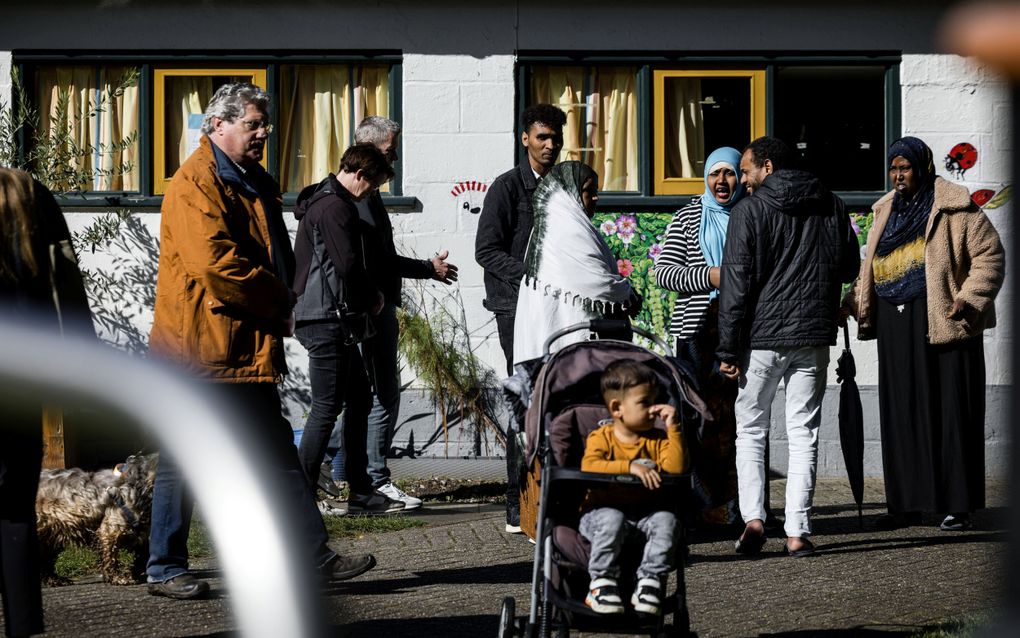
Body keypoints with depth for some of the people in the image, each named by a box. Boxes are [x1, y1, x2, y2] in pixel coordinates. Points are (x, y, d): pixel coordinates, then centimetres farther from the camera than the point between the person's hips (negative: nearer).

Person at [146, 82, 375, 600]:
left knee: (277, 455, 9)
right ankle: (165, 569, 7)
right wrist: (279, 303, -15)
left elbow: (278, 256, 26)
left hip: (249, 347, 9)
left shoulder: (256, 182, 18)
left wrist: (283, 302, 5)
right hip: (202, 348, -9)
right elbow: (214, 260, -25)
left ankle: (316, 558, 11)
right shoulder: (196, 182, -13)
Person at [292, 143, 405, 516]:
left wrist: (367, 297, 13)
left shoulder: (322, 201, 19)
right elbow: (348, 265, -20)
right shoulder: (336, 207, -15)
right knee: (327, 406, -8)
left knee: (359, 398, 14)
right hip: (329, 320, -11)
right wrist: (374, 298, -3)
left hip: (332, 320, 11)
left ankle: (361, 492, 17)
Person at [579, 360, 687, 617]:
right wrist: (630, 467, -32)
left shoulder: (656, 440, 9)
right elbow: (589, 466, -23)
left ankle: (650, 582, -19)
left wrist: (672, 428, -10)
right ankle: (601, 583, -23)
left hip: (644, 512, 3)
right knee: (612, 520, -37)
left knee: (666, 520, -27)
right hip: (602, 508, -3)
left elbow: (675, 468, -7)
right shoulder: (601, 437, -3)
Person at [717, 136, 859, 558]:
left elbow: (736, 285, -9)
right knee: (803, 432, 7)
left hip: (761, 337, -3)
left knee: (750, 428, 10)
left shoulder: (749, 211, -6)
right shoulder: (832, 207, 7)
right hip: (814, 336, 3)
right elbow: (850, 269, 15)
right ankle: (798, 531, 0)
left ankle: (753, 517, -6)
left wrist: (728, 350, -6)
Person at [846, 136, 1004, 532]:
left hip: (942, 322, -6)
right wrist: (859, 305, 11)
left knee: (950, 411, -3)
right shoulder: (886, 211, 16)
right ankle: (906, 503, 13)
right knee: (901, 414, 7)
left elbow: (989, 255, -6)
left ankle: (957, 506, 1)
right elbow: (872, 266, 24)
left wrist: (970, 299, -15)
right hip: (897, 327, 6)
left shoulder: (954, 208, -5)